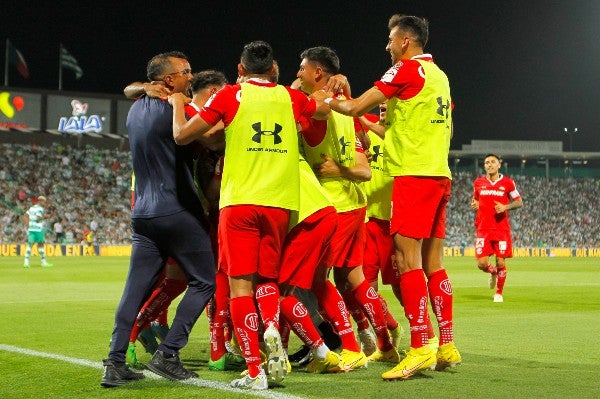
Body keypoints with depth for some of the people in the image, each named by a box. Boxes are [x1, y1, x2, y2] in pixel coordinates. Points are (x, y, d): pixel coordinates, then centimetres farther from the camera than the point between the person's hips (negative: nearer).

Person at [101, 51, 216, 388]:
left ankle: (115, 363, 2)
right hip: (178, 213, -7)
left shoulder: (136, 111, 12)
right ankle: (168, 354, -3)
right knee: (204, 281, 4)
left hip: (144, 214, 7)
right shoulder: (174, 110, -12)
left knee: (136, 288, 8)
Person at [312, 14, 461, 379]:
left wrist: (327, 100, 10)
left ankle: (420, 349, -16)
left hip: (413, 174, -9)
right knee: (433, 261, 9)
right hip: (440, 174, 9)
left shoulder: (407, 70, -7)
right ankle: (447, 346, 9)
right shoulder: (440, 75, 18)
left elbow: (355, 107, -10)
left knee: (407, 259, -11)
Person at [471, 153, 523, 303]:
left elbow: (519, 202, 7)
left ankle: (499, 293, 19)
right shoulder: (478, 182, 7)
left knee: (501, 262, -3)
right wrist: (474, 204, 1)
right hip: (483, 228, 2)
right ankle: (493, 272, 29)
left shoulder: (507, 182, 1)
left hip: (502, 228, -1)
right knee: (482, 263, -7)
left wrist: (505, 207, -11)